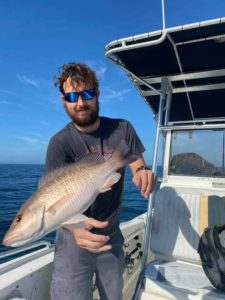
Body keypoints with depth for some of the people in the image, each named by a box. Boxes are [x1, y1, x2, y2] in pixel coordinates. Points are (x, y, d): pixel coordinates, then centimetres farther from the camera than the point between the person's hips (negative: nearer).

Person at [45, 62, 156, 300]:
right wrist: (74, 225, -45)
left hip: (111, 235, 3)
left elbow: (139, 166, -3)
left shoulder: (122, 129, -7)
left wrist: (143, 172, -28)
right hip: (75, 237, -3)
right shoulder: (59, 143, -16)